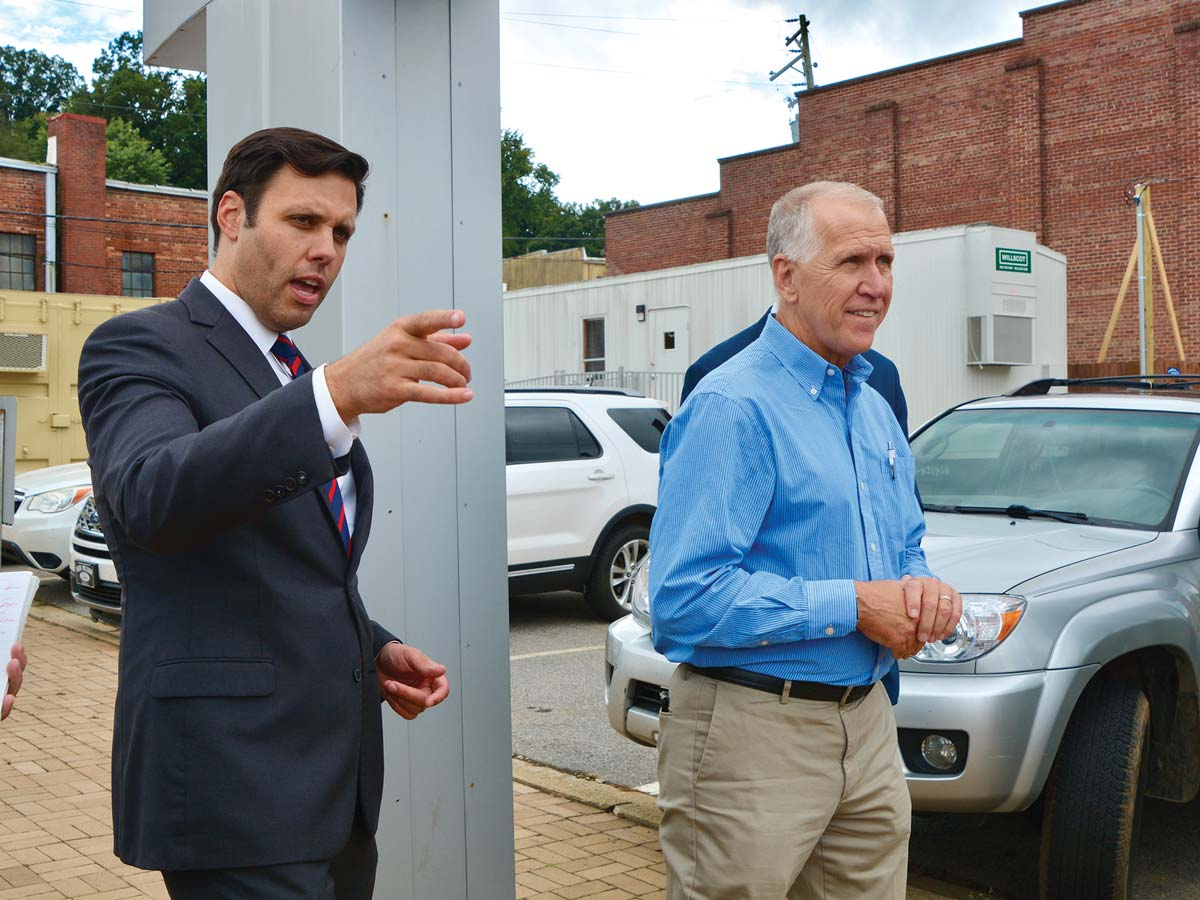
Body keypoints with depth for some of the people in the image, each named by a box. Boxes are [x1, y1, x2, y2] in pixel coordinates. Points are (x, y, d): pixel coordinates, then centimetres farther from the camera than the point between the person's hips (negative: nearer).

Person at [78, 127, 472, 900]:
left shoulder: (299, 380, 17)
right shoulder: (140, 346, -7)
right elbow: (153, 498, -29)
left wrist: (373, 650, 6)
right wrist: (337, 395, -41)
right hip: (234, 786, -7)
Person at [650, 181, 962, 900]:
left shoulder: (875, 408, 13)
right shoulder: (734, 408, -16)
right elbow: (686, 596, -25)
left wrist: (926, 591, -2)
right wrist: (853, 605, -20)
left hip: (867, 724, 8)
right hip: (751, 732, -8)